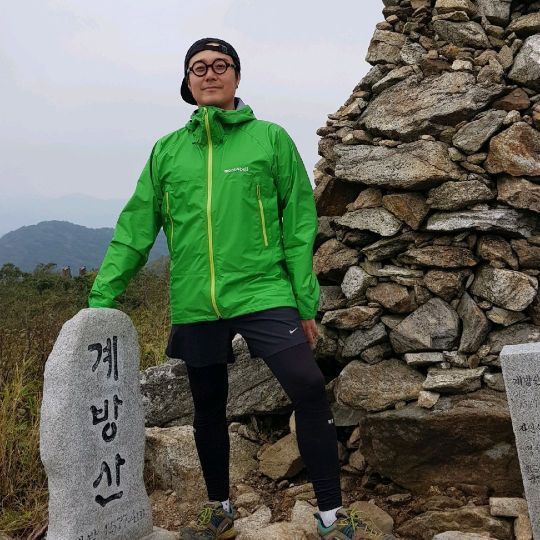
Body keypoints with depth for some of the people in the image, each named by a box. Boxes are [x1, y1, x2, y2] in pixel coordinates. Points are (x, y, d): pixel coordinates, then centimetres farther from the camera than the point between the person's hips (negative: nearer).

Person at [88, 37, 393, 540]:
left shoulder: (270, 138, 3)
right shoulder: (166, 150, 9)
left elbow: (298, 222, 1)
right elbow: (135, 227, 7)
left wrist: (306, 302, -3)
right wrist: (102, 294, 0)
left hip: (263, 293, -2)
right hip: (194, 304, 3)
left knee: (308, 389, -14)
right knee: (208, 408, 13)